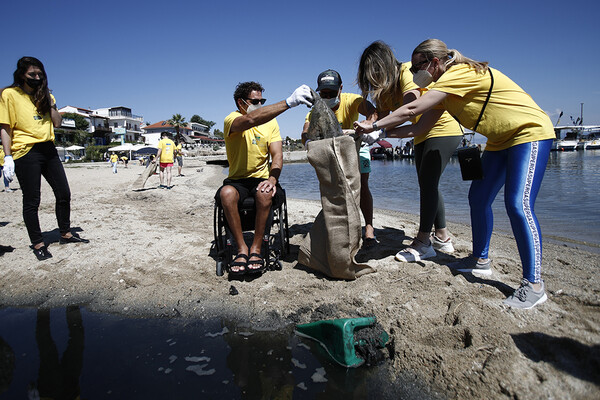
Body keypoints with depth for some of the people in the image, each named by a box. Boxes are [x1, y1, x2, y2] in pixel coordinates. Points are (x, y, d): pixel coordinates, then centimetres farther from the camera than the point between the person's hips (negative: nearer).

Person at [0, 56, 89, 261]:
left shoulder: (45, 95, 16)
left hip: (48, 150, 6)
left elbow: (57, 123, 10)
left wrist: (50, 102, -1)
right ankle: (38, 244, 10)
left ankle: (65, 234, 22)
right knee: (31, 201, 0)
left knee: (64, 193, 8)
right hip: (26, 152, -6)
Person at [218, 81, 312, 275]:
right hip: (237, 180, -1)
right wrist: (289, 102, -40)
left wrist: (272, 179, -25)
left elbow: (277, 155, -3)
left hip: (262, 178, 2)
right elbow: (250, 120, -32)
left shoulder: (270, 121, 6)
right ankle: (242, 249, -19)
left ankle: (256, 249, -18)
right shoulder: (231, 120, -7)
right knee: (227, 193, -34)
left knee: (265, 193, -33)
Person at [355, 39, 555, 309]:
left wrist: (374, 126, -19)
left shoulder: (460, 73, -22)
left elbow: (412, 109, -27)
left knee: (518, 204, -18)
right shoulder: (444, 88, 7)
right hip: (500, 140, 10)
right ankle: (480, 260, 21)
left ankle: (534, 285, -11)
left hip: (530, 132, -10)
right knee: (478, 197, 8)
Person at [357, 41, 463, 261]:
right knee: (427, 185, 10)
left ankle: (423, 242, -7)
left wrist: (378, 128, -42)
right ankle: (442, 238, 20)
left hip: (442, 128, -9)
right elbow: (381, 116, -5)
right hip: (422, 134, 9)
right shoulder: (384, 87, 4)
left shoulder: (408, 72, -22)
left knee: (427, 183, -14)